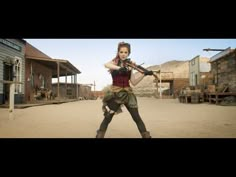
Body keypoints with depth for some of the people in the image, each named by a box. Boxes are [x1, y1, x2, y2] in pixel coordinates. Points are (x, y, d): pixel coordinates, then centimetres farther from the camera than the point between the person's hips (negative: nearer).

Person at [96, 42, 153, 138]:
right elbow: (106, 65, -25)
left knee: (137, 117, 2)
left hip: (127, 93, 2)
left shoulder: (130, 64, 7)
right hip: (115, 93, -2)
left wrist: (144, 73, -8)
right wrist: (119, 68, -39)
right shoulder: (114, 62, 0)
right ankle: (99, 136, 19)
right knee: (107, 118, 2)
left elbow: (134, 82, 3)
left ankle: (146, 136, 13)